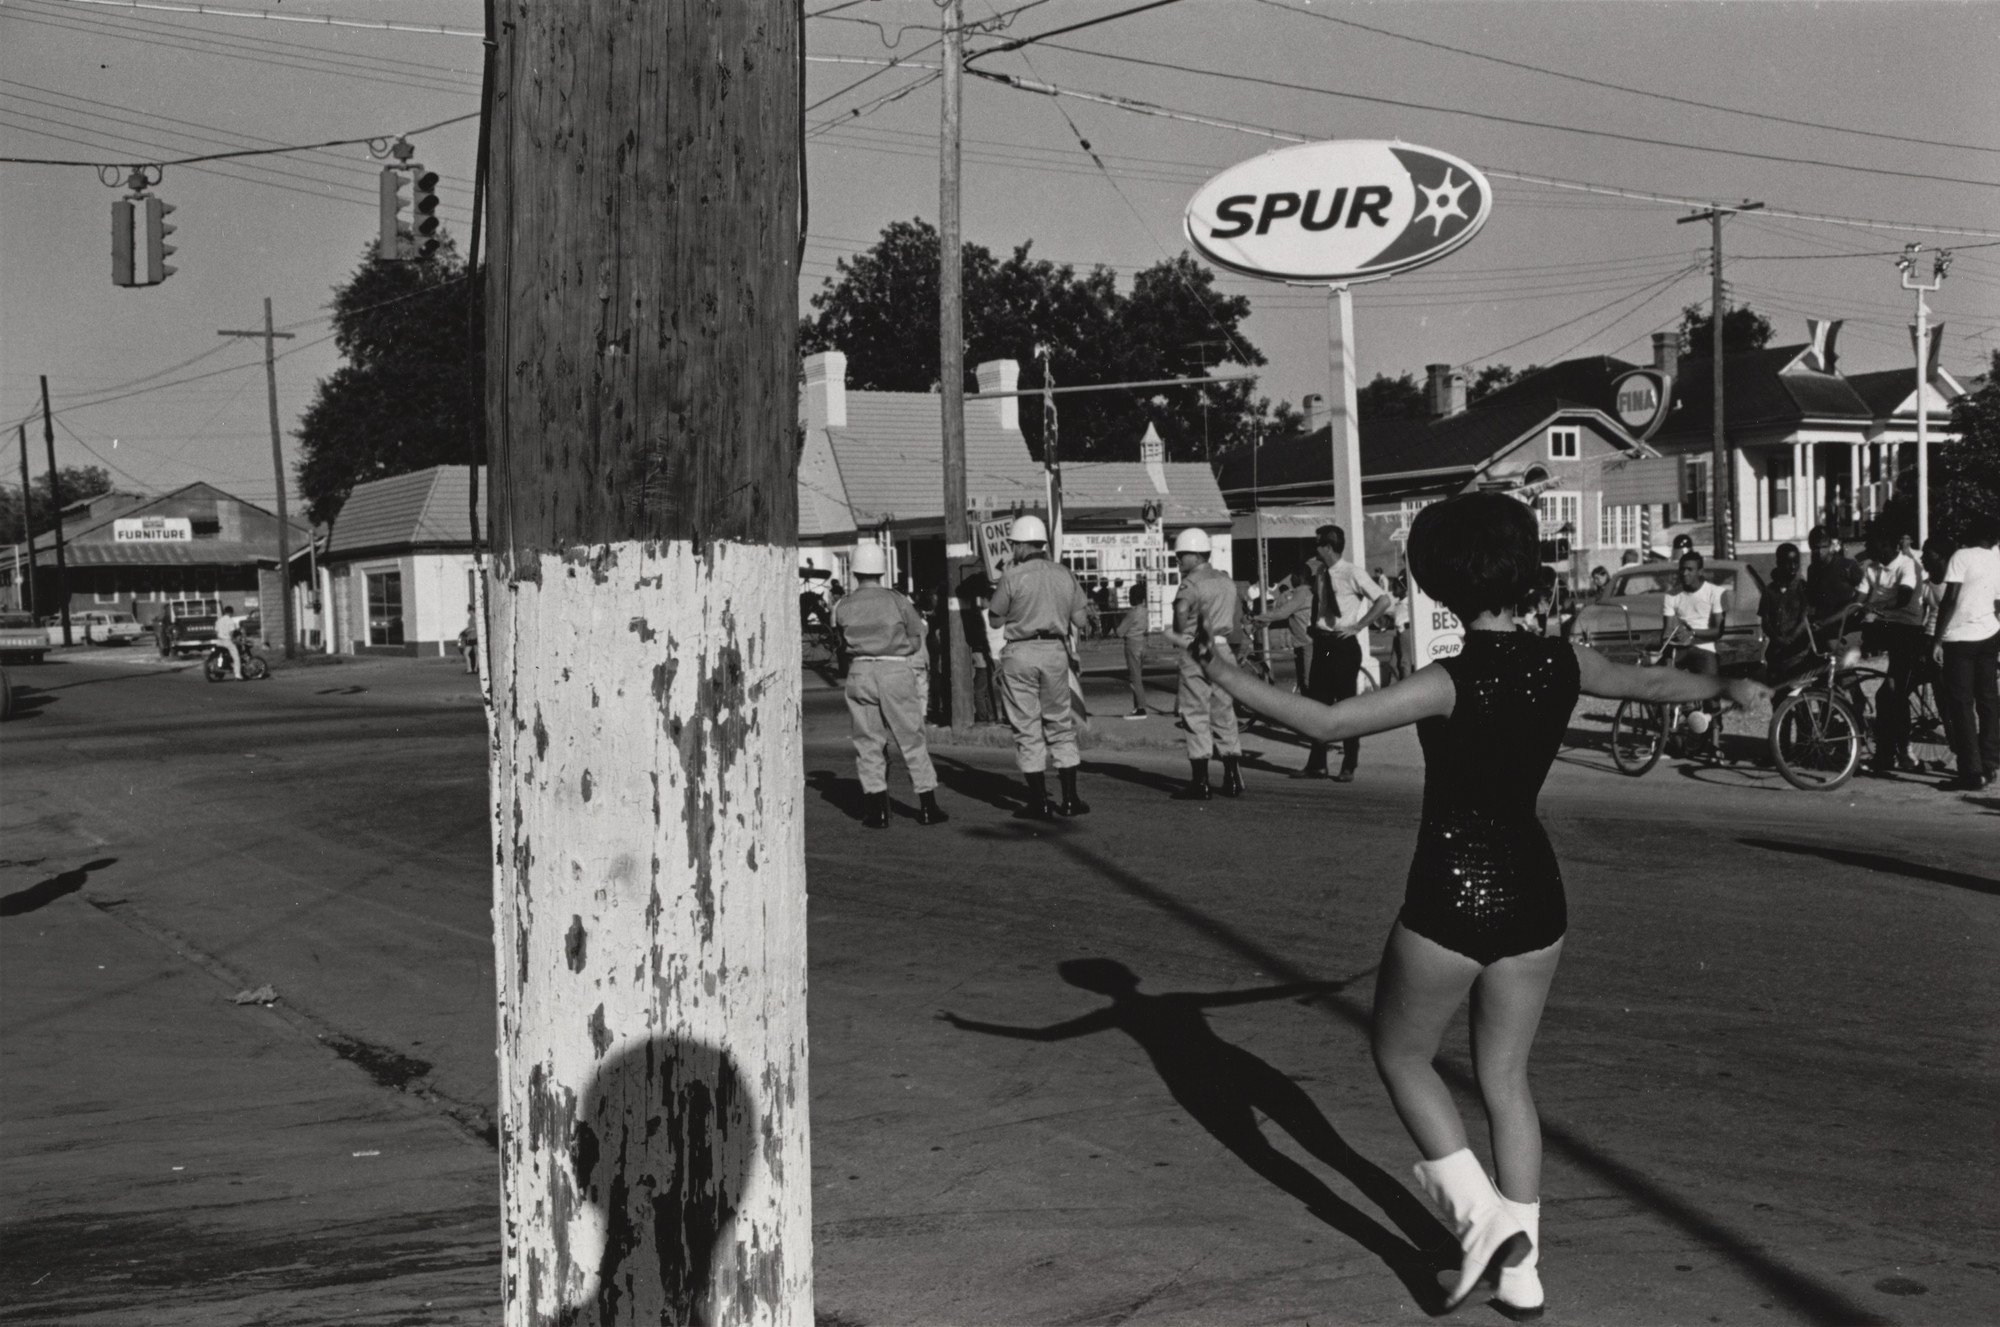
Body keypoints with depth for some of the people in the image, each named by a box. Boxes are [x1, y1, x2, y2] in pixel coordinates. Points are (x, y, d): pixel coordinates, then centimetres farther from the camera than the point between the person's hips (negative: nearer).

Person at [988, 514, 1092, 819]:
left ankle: (1039, 802, 4)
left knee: (1027, 728, 3)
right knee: (1060, 724, 14)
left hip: (1021, 653, -4)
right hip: (1055, 651, 4)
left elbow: (996, 620, -1)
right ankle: (1070, 799, 12)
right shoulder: (1065, 575, 4)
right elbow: (1081, 621, 5)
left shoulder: (1012, 577, -8)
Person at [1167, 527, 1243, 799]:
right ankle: (1232, 779, 13)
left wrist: (1181, 635, -5)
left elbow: (1182, 608, -21)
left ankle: (1200, 783, -4)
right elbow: (1235, 621, 15)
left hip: (1197, 654, -7)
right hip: (1224, 651, 7)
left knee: (1197, 717, -3)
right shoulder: (1227, 582, 15)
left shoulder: (1191, 583, -9)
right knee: (1224, 715, 13)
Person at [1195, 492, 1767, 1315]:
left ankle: (1483, 1214, 4)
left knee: (1401, 1055, 16)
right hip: (1533, 890, 6)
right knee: (1506, 1078, 16)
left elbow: (1327, 723, -24)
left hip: (1453, 893, -6)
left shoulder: (1452, 683, -17)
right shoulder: (1562, 665, 1)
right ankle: (1521, 1270, 19)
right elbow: (1653, 682, 20)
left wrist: (1231, 680, -14)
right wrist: (1730, 688, 40)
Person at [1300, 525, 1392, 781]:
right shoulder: (1320, 574, 7)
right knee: (1318, 702, 7)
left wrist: (1357, 626, -13)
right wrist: (1315, 628, 10)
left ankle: (1349, 766, 9)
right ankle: (1316, 764, 14)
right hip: (1323, 642, 6)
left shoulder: (1352, 574, -12)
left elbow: (1383, 599, -14)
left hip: (1345, 643, -6)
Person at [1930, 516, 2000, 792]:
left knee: (1961, 704, -4)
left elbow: (1950, 601, -15)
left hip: (1960, 638, -6)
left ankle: (1972, 772, -8)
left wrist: (1937, 640, -13)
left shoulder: (1962, 557, -10)